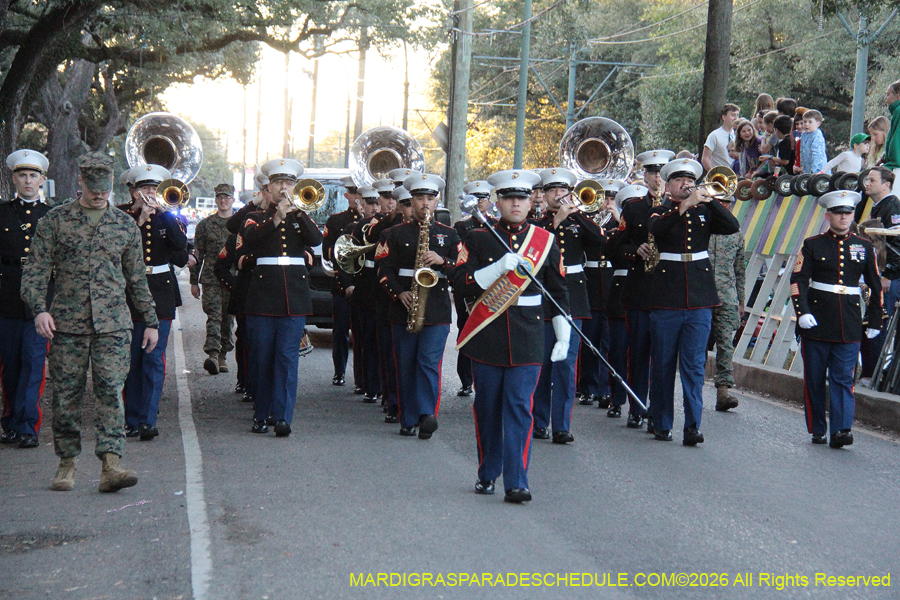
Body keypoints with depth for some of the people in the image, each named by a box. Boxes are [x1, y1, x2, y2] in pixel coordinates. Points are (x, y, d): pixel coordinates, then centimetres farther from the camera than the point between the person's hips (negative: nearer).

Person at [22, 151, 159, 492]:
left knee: (111, 390, -10)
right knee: (66, 393, 3)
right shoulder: (55, 221, 5)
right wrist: (39, 309, -15)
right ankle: (67, 462, 16)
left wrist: (151, 321, 16)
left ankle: (111, 464, -15)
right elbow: (35, 270, 1)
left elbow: (137, 278, 18)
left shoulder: (126, 225, 11)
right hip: (67, 323, 0)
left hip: (113, 323, 1)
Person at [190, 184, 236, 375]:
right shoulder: (205, 224, 8)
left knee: (228, 318, 6)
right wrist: (194, 281, 7)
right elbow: (197, 254, 10)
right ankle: (212, 354, -26)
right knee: (214, 315, -14)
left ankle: (222, 355, 15)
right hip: (211, 278, -1)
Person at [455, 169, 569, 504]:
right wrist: (500, 267, -19)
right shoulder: (478, 239, 3)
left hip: (527, 338, -1)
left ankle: (516, 483, -8)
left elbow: (558, 293, 10)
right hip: (487, 336, 1)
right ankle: (487, 474, 24)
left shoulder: (545, 241, 6)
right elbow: (462, 284, -7)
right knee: (487, 408, 9)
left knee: (519, 408, -8)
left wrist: (563, 338, 6)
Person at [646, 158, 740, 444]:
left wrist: (709, 200, -16)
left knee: (694, 365, -3)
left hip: (700, 299, 1)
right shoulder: (661, 212, 5)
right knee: (663, 365, 5)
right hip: (666, 299, -1)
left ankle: (692, 427, -4)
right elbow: (656, 228, -18)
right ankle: (662, 425, 16)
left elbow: (732, 226, -6)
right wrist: (684, 206, -27)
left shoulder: (704, 211, 10)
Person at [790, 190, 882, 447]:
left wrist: (875, 322, 12)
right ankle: (817, 431, 15)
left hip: (849, 325, 1)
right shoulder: (813, 245, 3)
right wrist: (802, 312, -16)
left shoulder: (864, 247, 9)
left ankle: (841, 431, -11)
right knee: (814, 379, 4)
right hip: (817, 322, -1)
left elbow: (875, 286, 14)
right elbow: (798, 280, -3)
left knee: (843, 378, -6)